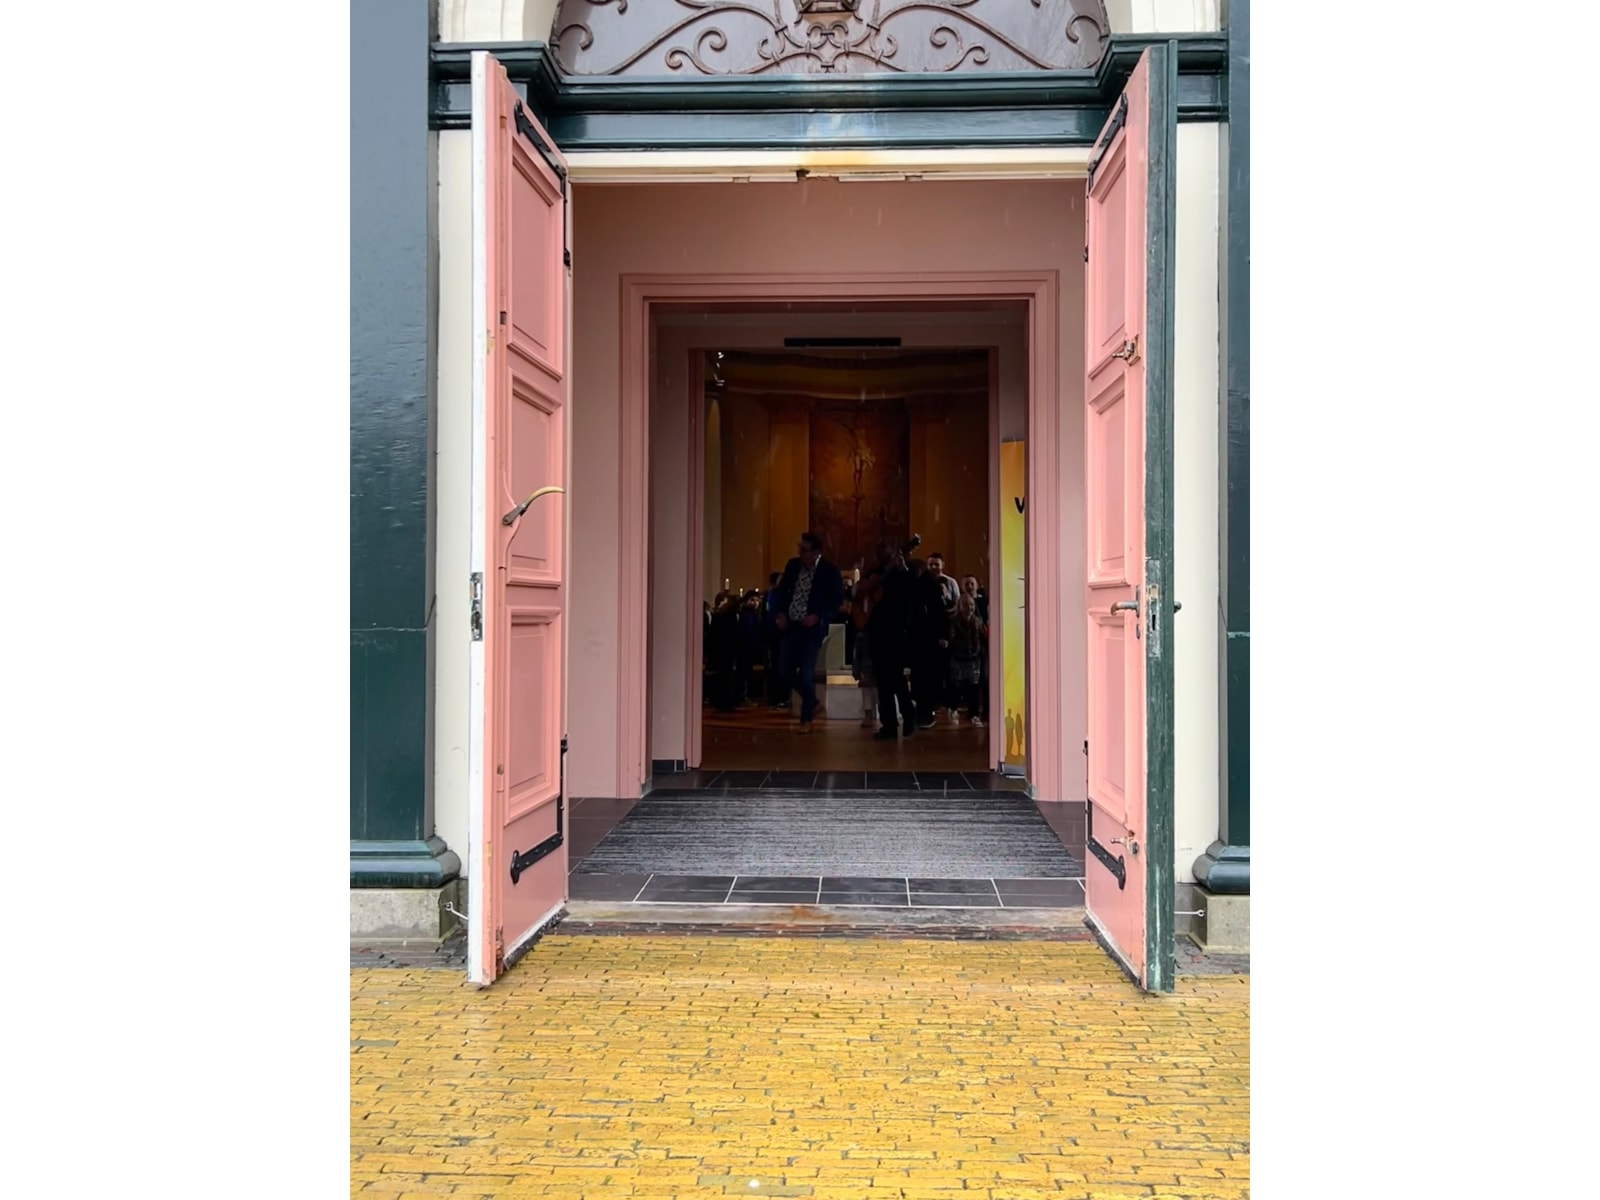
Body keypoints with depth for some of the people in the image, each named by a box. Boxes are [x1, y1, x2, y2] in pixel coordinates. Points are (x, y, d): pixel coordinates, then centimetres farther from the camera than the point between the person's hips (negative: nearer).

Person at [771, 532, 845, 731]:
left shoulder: (829, 571, -10)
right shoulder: (793, 565, 3)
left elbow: (837, 599, -7)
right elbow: (782, 590, 15)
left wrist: (818, 617, -17)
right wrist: (781, 614, 2)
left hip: (812, 627, -5)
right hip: (791, 626, 5)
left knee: (806, 674, -5)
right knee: (785, 671, 5)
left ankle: (806, 718, 11)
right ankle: (811, 702, 28)